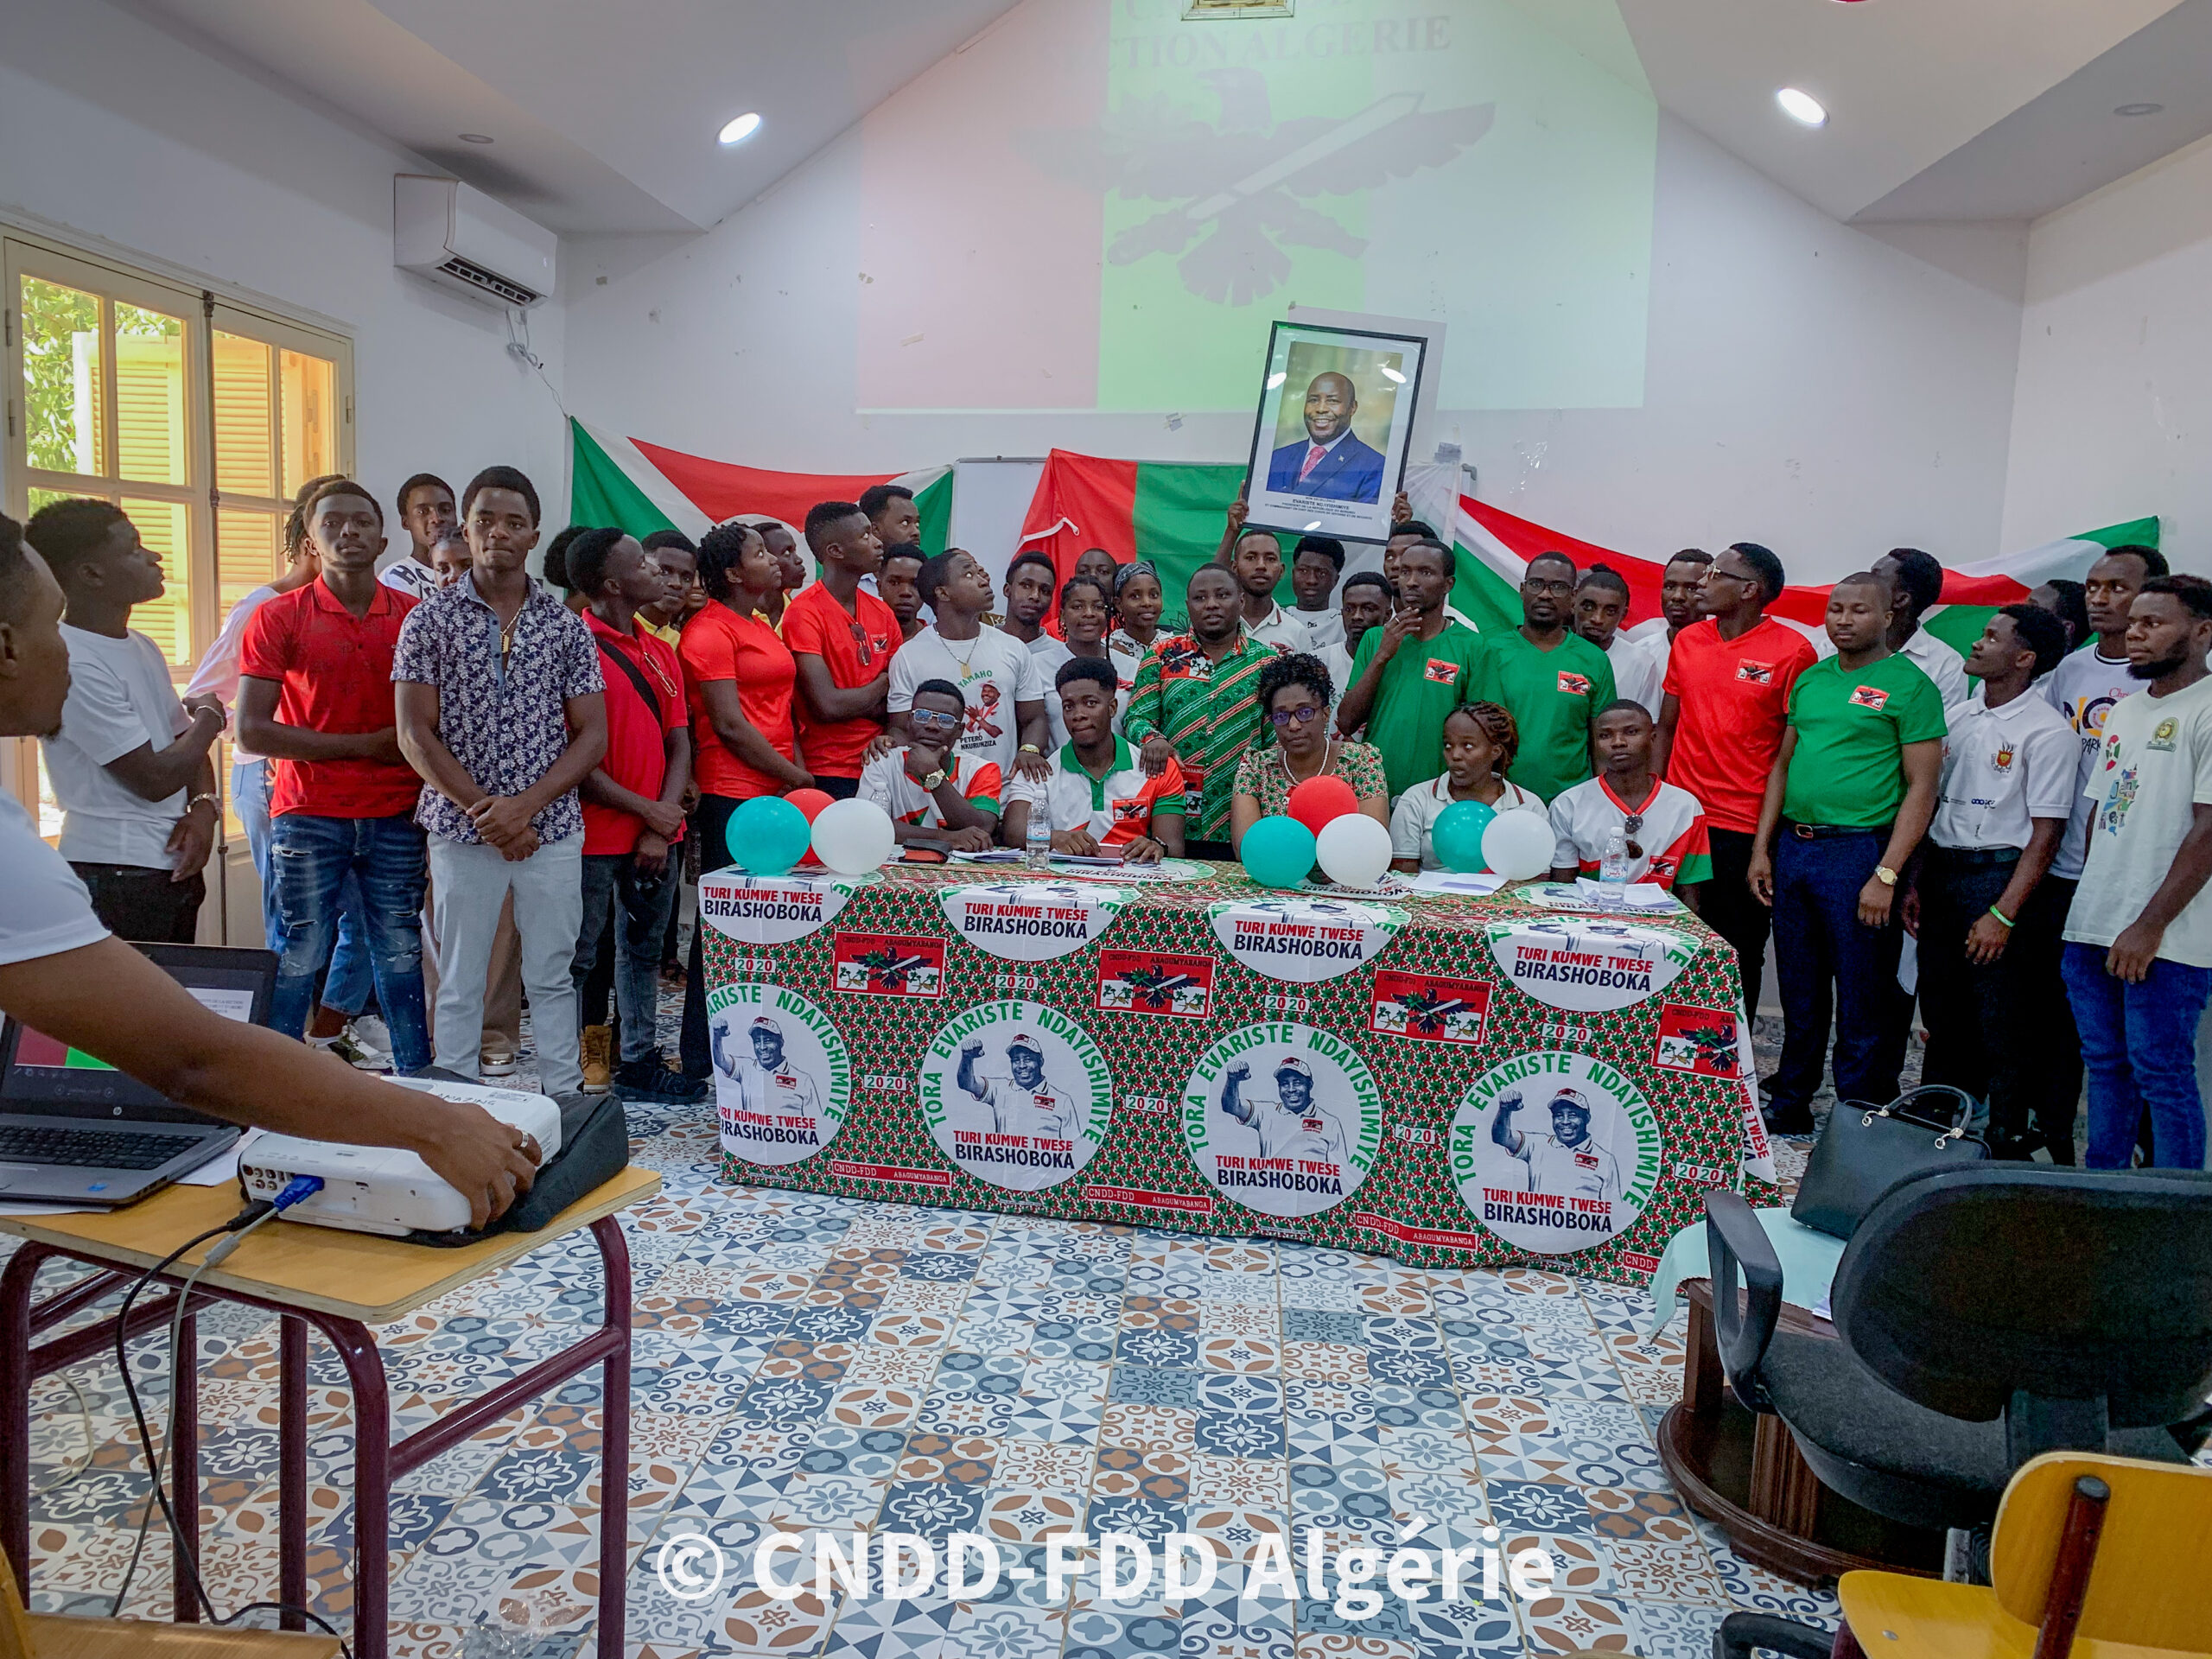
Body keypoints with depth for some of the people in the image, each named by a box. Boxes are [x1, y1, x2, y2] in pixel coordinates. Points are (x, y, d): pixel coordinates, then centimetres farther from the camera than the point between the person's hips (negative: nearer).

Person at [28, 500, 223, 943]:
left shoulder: (141, 647, 11)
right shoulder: (74, 664, -18)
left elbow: (189, 743, 15)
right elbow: (154, 778, -18)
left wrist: (204, 807, -5)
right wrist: (210, 716, -2)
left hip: (176, 865, 9)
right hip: (115, 874, -8)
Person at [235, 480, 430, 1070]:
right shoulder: (279, 617, 0)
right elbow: (252, 729, -6)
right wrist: (365, 744, -9)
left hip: (396, 818, 2)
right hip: (308, 817, -2)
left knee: (400, 957, 9)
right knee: (296, 961, 4)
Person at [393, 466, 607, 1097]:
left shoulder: (566, 626, 4)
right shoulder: (429, 620, 1)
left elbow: (592, 735, 1)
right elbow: (415, 734, -3)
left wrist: (526, 804, -12)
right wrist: (482, 809, -12)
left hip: (552, 828, 1)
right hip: (461, 829, -1)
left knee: (552, 976, 9)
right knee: (460, 985, 7)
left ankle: (564, 1099, 19)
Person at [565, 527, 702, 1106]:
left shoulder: (660, 654, 11)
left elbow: (679, 746, 8)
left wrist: (662, 825, -4)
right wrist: (645, 809, -13)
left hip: (659, 836, 7)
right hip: (596, 835, -7)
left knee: (643, 950, 16)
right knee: (577, 958, 3)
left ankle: (639, 1063, 28)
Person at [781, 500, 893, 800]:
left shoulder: (881, 612, 10)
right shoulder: (804, 612, -9)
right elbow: (827, 705, -16)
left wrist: (855, 705, -10)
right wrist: (882, 684, 0)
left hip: (878, 765, 6)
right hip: (830, 774, -6)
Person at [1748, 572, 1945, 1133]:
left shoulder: (1909, 683, -6)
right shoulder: (1810, 679, 13)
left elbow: (1921, 788, -9)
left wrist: (1886, 875, -15)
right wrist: (1762, 848, 9)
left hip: (1859, 850, -6)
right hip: (1792, 847, 6)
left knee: (1862, 1002, 2)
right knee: (1799, 995, 15)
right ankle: (1790, 1104, 27)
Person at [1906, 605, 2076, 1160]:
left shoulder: (2046, 732, -10)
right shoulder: (1957, 717, 11)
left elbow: (2046, 832, -12)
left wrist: (2003, 915, -17)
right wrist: (1915, 883, 8)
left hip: (1999, 876, -6)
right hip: (1940, 873, 7)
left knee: (2004, 1028, 0)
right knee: (1942, 1016, 13)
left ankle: (2007, 1145, 13)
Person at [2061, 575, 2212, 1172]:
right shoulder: (2125, 711, 16)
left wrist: (2149, 927, -17)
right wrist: (2088, 907, 15)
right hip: (2092, 928, 8)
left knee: (2162, 1075, 0)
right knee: (2104, 1065, 15)